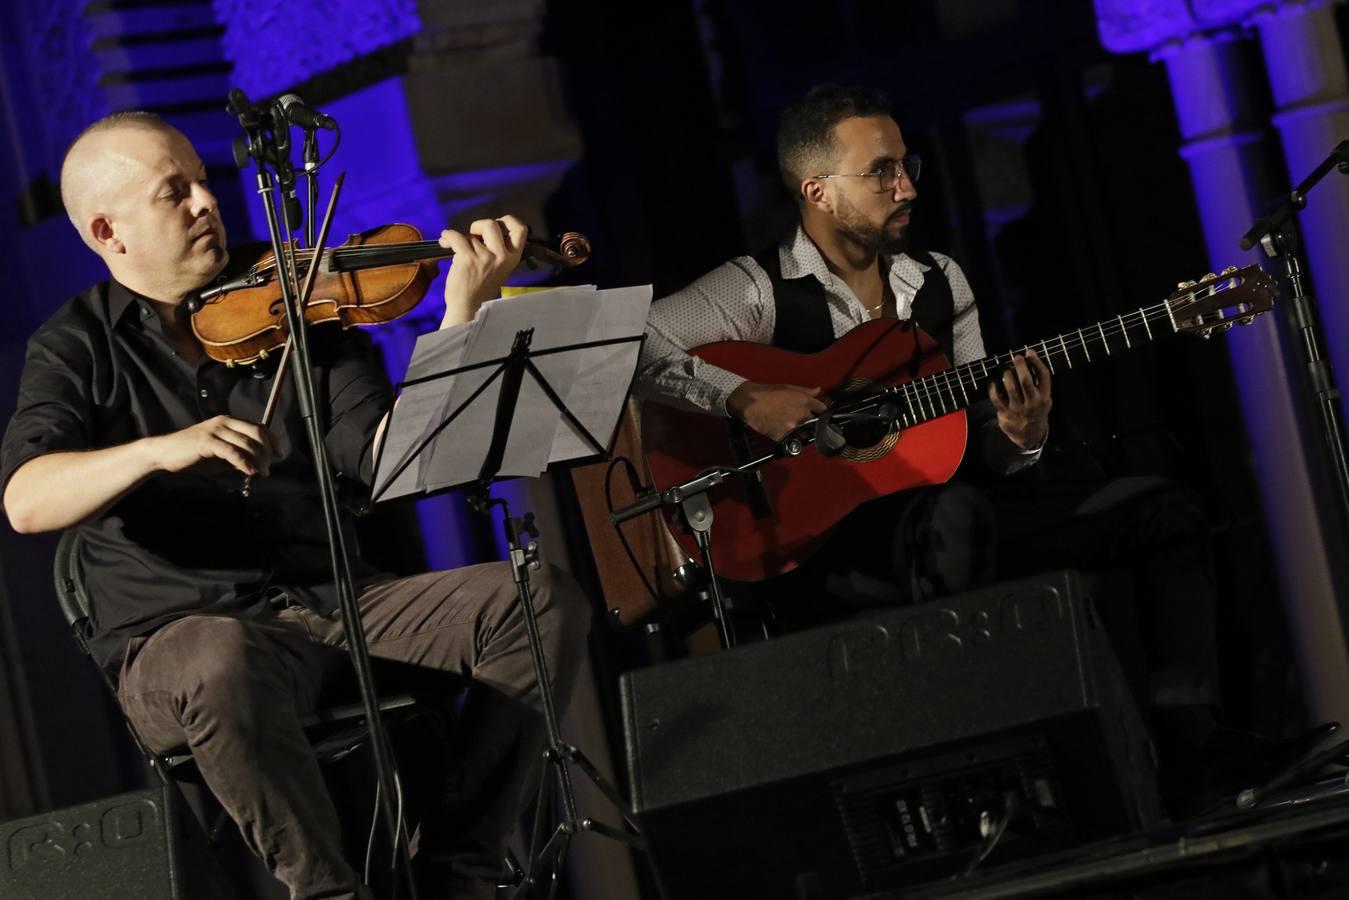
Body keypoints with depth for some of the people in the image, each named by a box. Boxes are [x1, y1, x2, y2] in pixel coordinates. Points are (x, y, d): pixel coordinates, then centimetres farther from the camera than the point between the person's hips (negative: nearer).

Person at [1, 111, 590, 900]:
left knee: (548, 601, -16)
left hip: (340, 599, 4)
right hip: (182, 628, -4)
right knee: (221, 666, -40)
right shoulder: (79, 349, 4)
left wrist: (462, 314, -14)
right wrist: (160, 449, -30)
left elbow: (384, 458, -4)